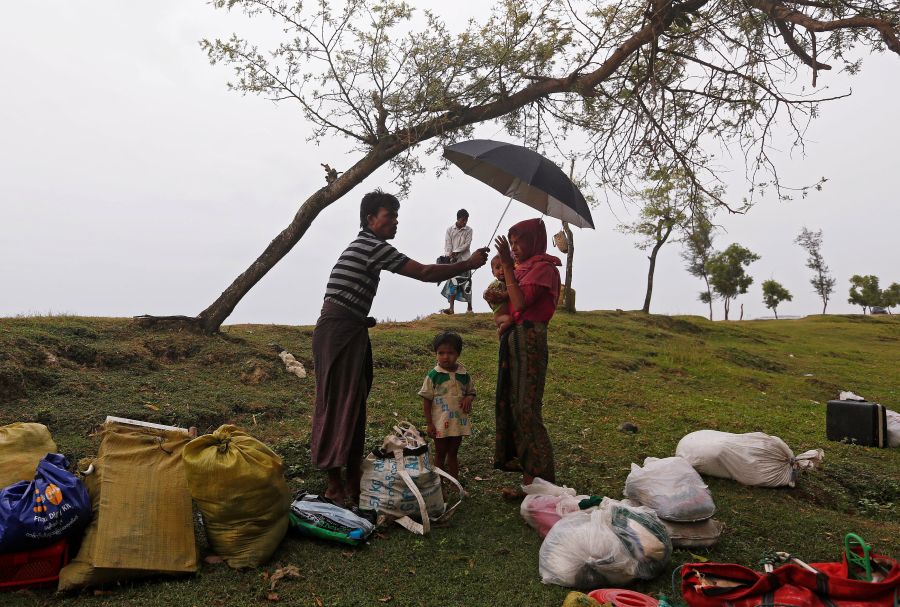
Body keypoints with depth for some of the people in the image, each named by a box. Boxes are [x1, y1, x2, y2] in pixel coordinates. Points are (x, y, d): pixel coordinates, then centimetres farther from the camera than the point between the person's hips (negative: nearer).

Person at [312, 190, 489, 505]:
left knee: (354, 405, 11)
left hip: (350, 332, 10)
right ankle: (335, 485, 3)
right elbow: (424, 273, -14)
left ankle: (351, 481, 19)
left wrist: (363, 320, 14)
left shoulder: (365, 246, 20)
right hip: (338, 333, -10)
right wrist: (468, 264, -8)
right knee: (339, 404, -5)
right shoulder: (373, 246, -12)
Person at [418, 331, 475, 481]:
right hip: (440, 423, -3)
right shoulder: (433, 375, -12)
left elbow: (471, 391, 10)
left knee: (453, 453, 17)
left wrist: (468, 398, -14)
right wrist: (429, 423, -10)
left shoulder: (464, 375, -3)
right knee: (440, 454, 12)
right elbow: (426, 400, -8)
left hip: (459, 422, 3)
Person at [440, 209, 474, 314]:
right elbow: (447, 245, 0)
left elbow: (467, 244, -4)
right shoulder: (449, 230, 7)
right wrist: (449, 256, -14)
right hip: (453, 260, 0)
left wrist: (455, 252, -14)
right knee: (452, 283, -5)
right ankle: (451, 308, -9)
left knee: (466, 282, -1)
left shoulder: (469, 230, 6)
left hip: (465, 259, 0)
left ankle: (469, 306, 8)